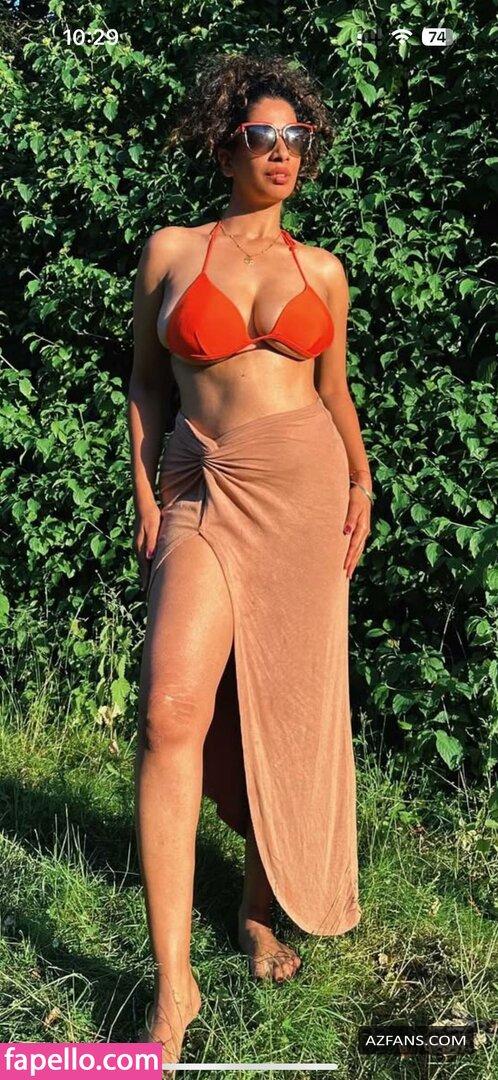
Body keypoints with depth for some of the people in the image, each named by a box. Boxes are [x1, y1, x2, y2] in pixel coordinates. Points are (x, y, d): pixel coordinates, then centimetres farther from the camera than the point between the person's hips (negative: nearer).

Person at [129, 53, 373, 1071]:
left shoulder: (321, 269, 10)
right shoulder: (171, 250, 6)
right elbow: (146, 380, 9)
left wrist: (360, 485, 6)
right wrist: (147, 498, 1)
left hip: (305, 488, 2)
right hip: (206, 492, -2)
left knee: (289, 708, 5)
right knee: (173, 710, -18)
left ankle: (262, 906, 28)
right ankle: (173, 981, -12)